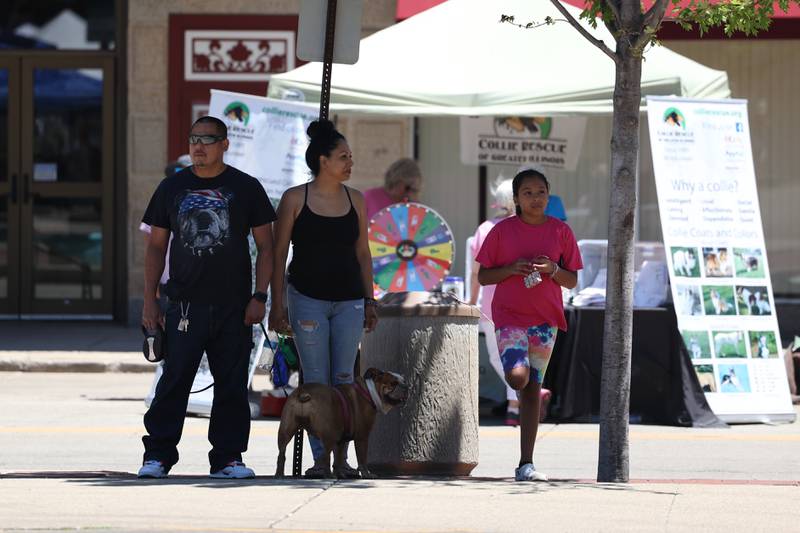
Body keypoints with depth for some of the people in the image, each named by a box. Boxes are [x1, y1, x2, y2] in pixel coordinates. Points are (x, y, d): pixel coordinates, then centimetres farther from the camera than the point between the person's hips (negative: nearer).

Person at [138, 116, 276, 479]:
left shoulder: (246, 188, 5)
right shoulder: (172, 188, 9)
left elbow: (265, 247, 7)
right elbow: (156, 247, 13)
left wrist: (259, 297, -3)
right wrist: (150, 300, 5)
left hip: (233, 307, 0)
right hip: (185, 305, 0)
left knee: (232, 385, 2)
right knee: (174, 381, -5)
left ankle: (227, 457, 9)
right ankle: (158, 455, -1)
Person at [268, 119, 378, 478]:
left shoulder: (355, 200, 8)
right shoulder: (295, 199, -2)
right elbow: (278, 254, 0)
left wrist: (369, 301, 11)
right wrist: (277, 305, -5)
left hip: (349, 301, 3)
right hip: (307, 299, -3)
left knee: (344, 380, 1)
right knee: (316, 381, -3)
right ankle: (320, 457, 0)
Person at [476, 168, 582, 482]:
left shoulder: (560, 231, 4)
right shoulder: (503, 230, 1)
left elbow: (572, 281, 8)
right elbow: (483, 277, 4)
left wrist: (553, 269, -12)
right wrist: (511, 269, -13)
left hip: (545, 318, 2)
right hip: (509, 315, -2)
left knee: (532, 389, 3)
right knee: (517, 376, -26)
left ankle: (526, 464, 5)